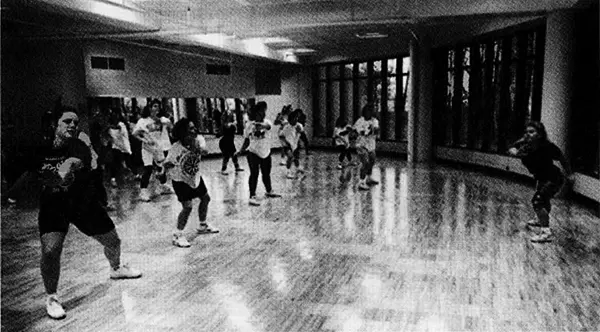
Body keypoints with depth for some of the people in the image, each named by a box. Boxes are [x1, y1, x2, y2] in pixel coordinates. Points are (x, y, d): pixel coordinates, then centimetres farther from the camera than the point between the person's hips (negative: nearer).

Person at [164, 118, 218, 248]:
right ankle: (177, 236, 0)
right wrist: (172, 164, -43)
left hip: (195, 177, 7)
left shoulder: (198, 140, -15)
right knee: (187, 206, -15)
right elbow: (166, 165, -21)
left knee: (205, 198, 17)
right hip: (180, 180, -6)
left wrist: (197, 149, -50)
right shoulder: (176, 149, -28)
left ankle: (202, 226, 38)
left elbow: (204, 151, -30)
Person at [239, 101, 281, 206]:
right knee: (254, 174, -10)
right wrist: (242, 150, -5)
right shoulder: (249, 124, -6)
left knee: (266, 174, 16)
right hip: (253, 153, -2)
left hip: (266, 152, 2)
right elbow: (246, 139, 5)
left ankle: (269, 191, 38)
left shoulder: (266, 122, -6)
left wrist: (262, 125, -54)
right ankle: (252, 196, -8)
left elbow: (268, 126, -32)